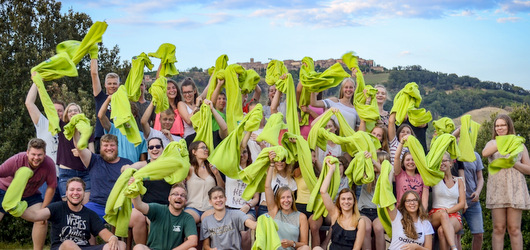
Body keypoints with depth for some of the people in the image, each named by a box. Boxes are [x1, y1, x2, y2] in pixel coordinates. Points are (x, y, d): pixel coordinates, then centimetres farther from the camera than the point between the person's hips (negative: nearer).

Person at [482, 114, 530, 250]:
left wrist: (514, 163, -8)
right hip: (497, 189, 0)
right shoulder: (492, 143, 15)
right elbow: (485, 153, -11)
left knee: (514, 228, -4)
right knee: (498, 228, -1)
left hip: (515, 189, 0)